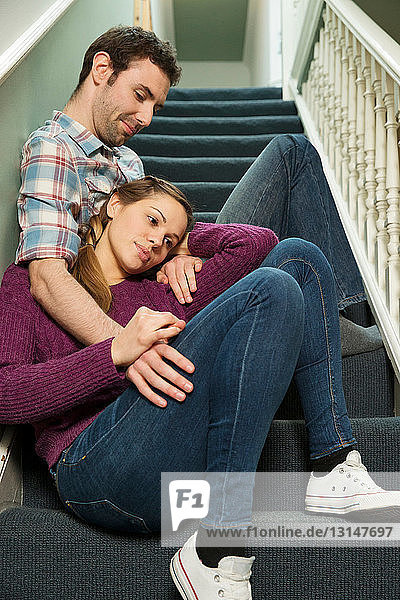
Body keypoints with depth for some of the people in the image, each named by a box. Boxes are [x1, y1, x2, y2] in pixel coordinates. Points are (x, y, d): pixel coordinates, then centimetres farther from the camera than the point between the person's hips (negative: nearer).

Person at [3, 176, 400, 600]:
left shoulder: (159, 295, 28)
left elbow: (258, 242, 20)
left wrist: (181, 240, 26)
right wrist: (115, 353, -11)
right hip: (96, 466, -6)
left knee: (297, 257, 4)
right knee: (270, 289, -20)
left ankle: (333, 473, -8)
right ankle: (217, 559, -24)